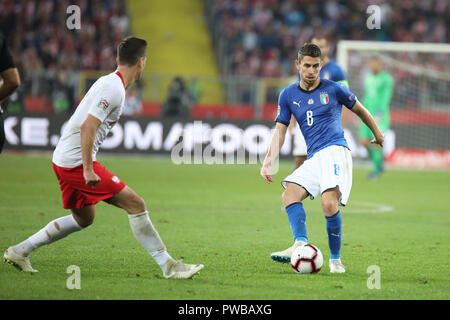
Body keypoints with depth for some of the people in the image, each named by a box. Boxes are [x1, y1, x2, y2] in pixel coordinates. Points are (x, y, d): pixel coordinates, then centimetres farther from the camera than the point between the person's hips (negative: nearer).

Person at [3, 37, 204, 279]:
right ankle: (168, 266, -8)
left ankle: (19, 251, 26)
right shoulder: (113, 89, -16)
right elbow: (87, 127, -25)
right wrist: (88, 170, -26)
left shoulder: (109, 82, 14)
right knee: (135, 204, -10)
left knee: (84, 217, 23)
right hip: (77, 161, -10)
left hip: (64, 159, 10)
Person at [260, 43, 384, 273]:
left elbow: (360, 110, 18)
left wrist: (377, 134, 31)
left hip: (335, 150, -5)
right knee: (289, 194, -18)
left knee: (329, 203, -24)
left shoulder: (334, 90, 3)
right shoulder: (288, 95, 11)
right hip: (314, 157, 5)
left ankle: (335, 259, -15)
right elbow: (280, 131, 12)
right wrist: (268, 162, 0)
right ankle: (300, 244, -32)